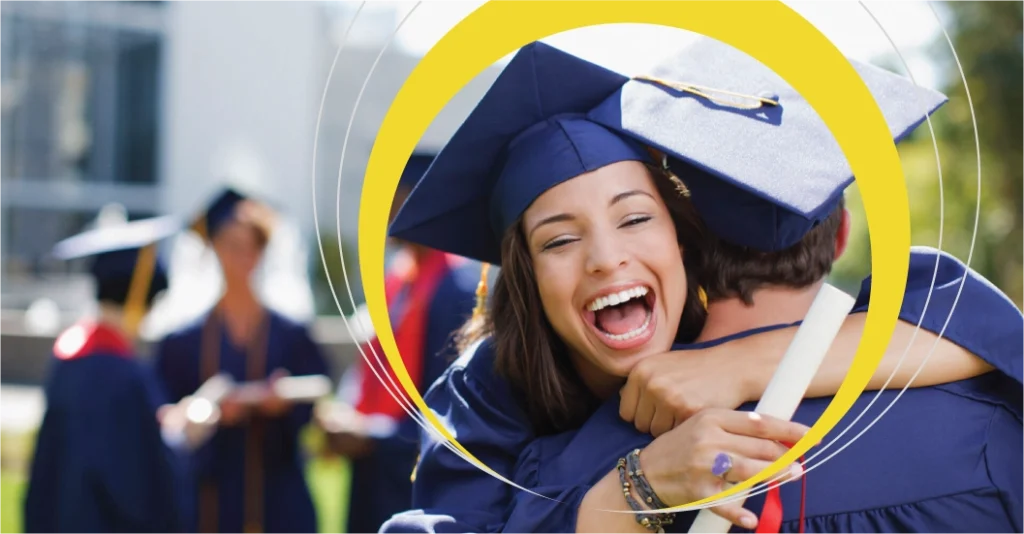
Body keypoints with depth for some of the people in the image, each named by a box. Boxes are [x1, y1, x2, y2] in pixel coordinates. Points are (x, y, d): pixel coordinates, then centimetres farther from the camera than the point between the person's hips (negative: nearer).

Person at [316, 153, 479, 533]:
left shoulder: (459, 288, -18)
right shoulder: (397, 275, 8)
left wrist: (372, 438, -16)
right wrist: (348, 411, 1)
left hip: (419, 486, -8)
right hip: (375, 477, 8)